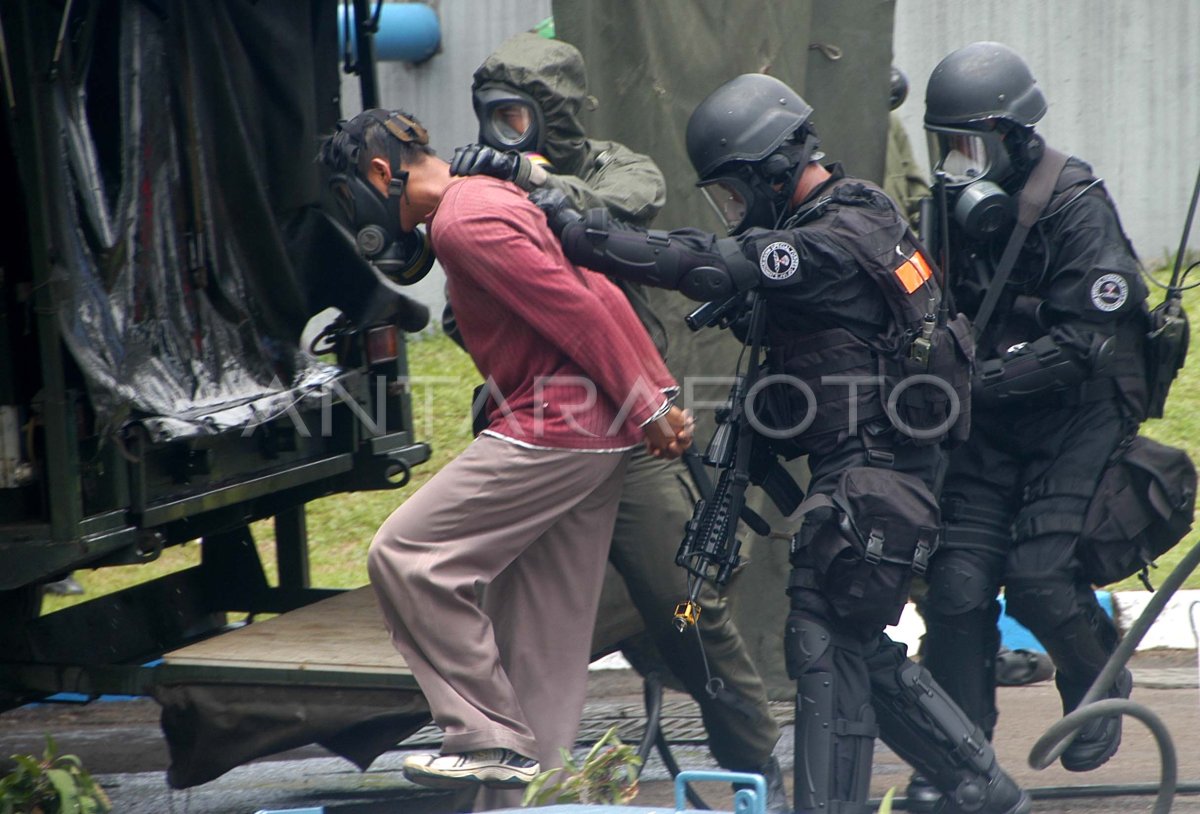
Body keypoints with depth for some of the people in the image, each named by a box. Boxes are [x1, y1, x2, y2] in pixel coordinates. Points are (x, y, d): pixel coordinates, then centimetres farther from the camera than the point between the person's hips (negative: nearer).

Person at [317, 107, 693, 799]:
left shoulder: (462, 222, -13)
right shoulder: (498, 197, 19)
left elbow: (577, 310, -19)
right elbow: (603, 296, 16)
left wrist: (645, 409, -15)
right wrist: (661, 393, 12)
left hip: (549, 430, -10)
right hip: (598, 436, 10)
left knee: (407, 556, -8)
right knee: (546, 623, 11)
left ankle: (492, 740, -7)